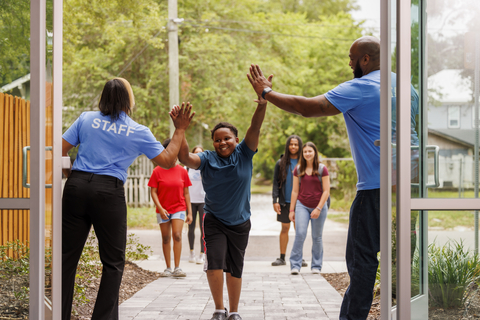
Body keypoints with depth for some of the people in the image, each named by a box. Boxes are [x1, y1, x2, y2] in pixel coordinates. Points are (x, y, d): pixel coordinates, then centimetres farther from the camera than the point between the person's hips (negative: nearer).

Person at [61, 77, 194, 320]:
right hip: (109, 193, -3)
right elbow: (168, 161, 9)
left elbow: (60, 150, 7)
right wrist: (180, 130, 15)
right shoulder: (138, 132, 3)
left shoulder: (86, 119, 9)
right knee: (113, 262, 8)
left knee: (67, 257, 7)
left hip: (76, 187, 3)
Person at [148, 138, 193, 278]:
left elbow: (186, 193, 5)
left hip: (179, 208, 0)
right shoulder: (157, 171, -2)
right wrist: (160, 208, -15)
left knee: (177, 235, -13)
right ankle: (168, 268, 12)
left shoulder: (182, 171, 2)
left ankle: (177, 268, -11)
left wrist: (189, 212, 2)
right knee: (165, 238, 5)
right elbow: (153, 192, -3)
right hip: (163, 210, 0)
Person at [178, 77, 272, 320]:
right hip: (214, 220, -1)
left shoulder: (244, 154, -10)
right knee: (214, 263, -15)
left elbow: (255, 127, -25)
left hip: (240, 222, 1)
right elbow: (185, 158, -30)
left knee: (235, 268, 10)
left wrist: (262, 104, -42)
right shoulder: (207, 159, -12)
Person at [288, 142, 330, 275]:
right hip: (302, 205, 1)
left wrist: (318, 208, -11)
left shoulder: (322, 169, -2)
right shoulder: (298, 169, 5)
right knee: (300, 234, -13)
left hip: (319, 206, -1)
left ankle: (316, 266, 17)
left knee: (317, 237, 5)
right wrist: (292, 210, 6)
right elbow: (295, 191, 9)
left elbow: (326, 191, -3)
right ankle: (295, 265, -8)